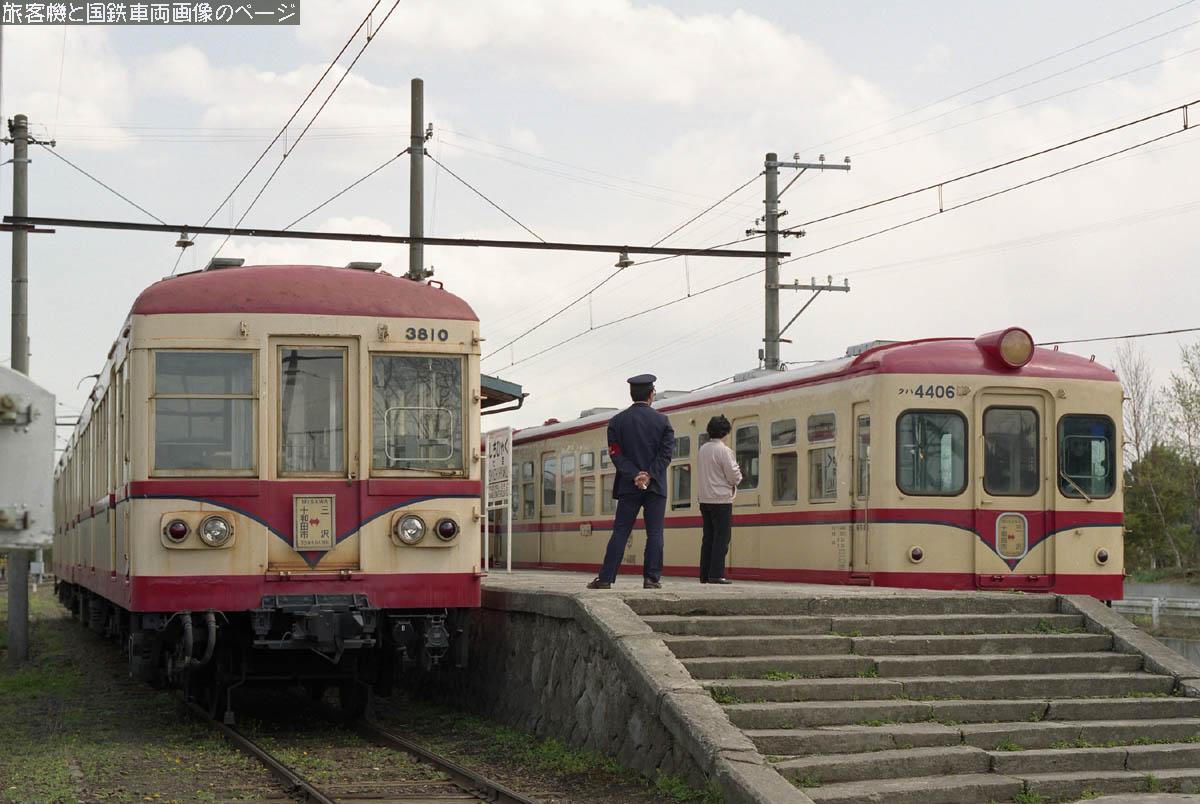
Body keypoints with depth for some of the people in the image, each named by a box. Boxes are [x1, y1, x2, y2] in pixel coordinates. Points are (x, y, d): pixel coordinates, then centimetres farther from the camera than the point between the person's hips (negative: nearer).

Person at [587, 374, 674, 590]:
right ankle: (652, 578, -3)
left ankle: (606, 578, -3)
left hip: (629, 486, 1)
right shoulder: (662, 421, 1)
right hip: (656, 486, -1)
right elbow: (666, 453, -6)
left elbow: (616, 454, -4)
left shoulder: (617, 421, 3)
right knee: (654, 533, 2)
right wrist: (649, 475, -11)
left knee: (620, 532, 2)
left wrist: (635, 475, -9)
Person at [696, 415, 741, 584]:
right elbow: (734, 476, -14)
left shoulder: (702, 449, 10)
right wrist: (738, 476, 9)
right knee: (721, 538, -4)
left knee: (708, 537, 11)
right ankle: (716, 574, -9)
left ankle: (705, 574, 11)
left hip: (704, 499, 7)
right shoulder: (724, 450, -13)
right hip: (721, 500, -7)